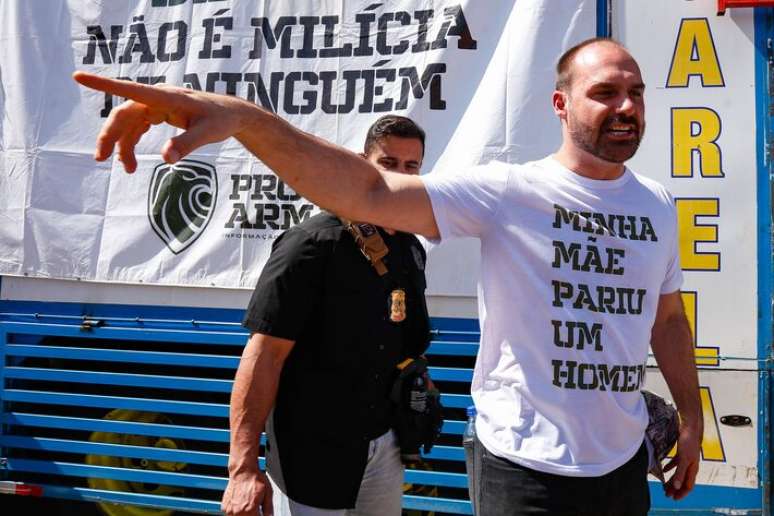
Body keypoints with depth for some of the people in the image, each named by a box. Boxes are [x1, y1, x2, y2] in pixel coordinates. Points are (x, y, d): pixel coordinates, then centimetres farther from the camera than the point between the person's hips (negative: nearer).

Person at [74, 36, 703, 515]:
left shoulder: (656, 205, 5)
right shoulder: (508, 191, -14)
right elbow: (370, 191, -27)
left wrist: (692, 418, 17)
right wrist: (246, 118, -40)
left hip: (624, 462, 6)